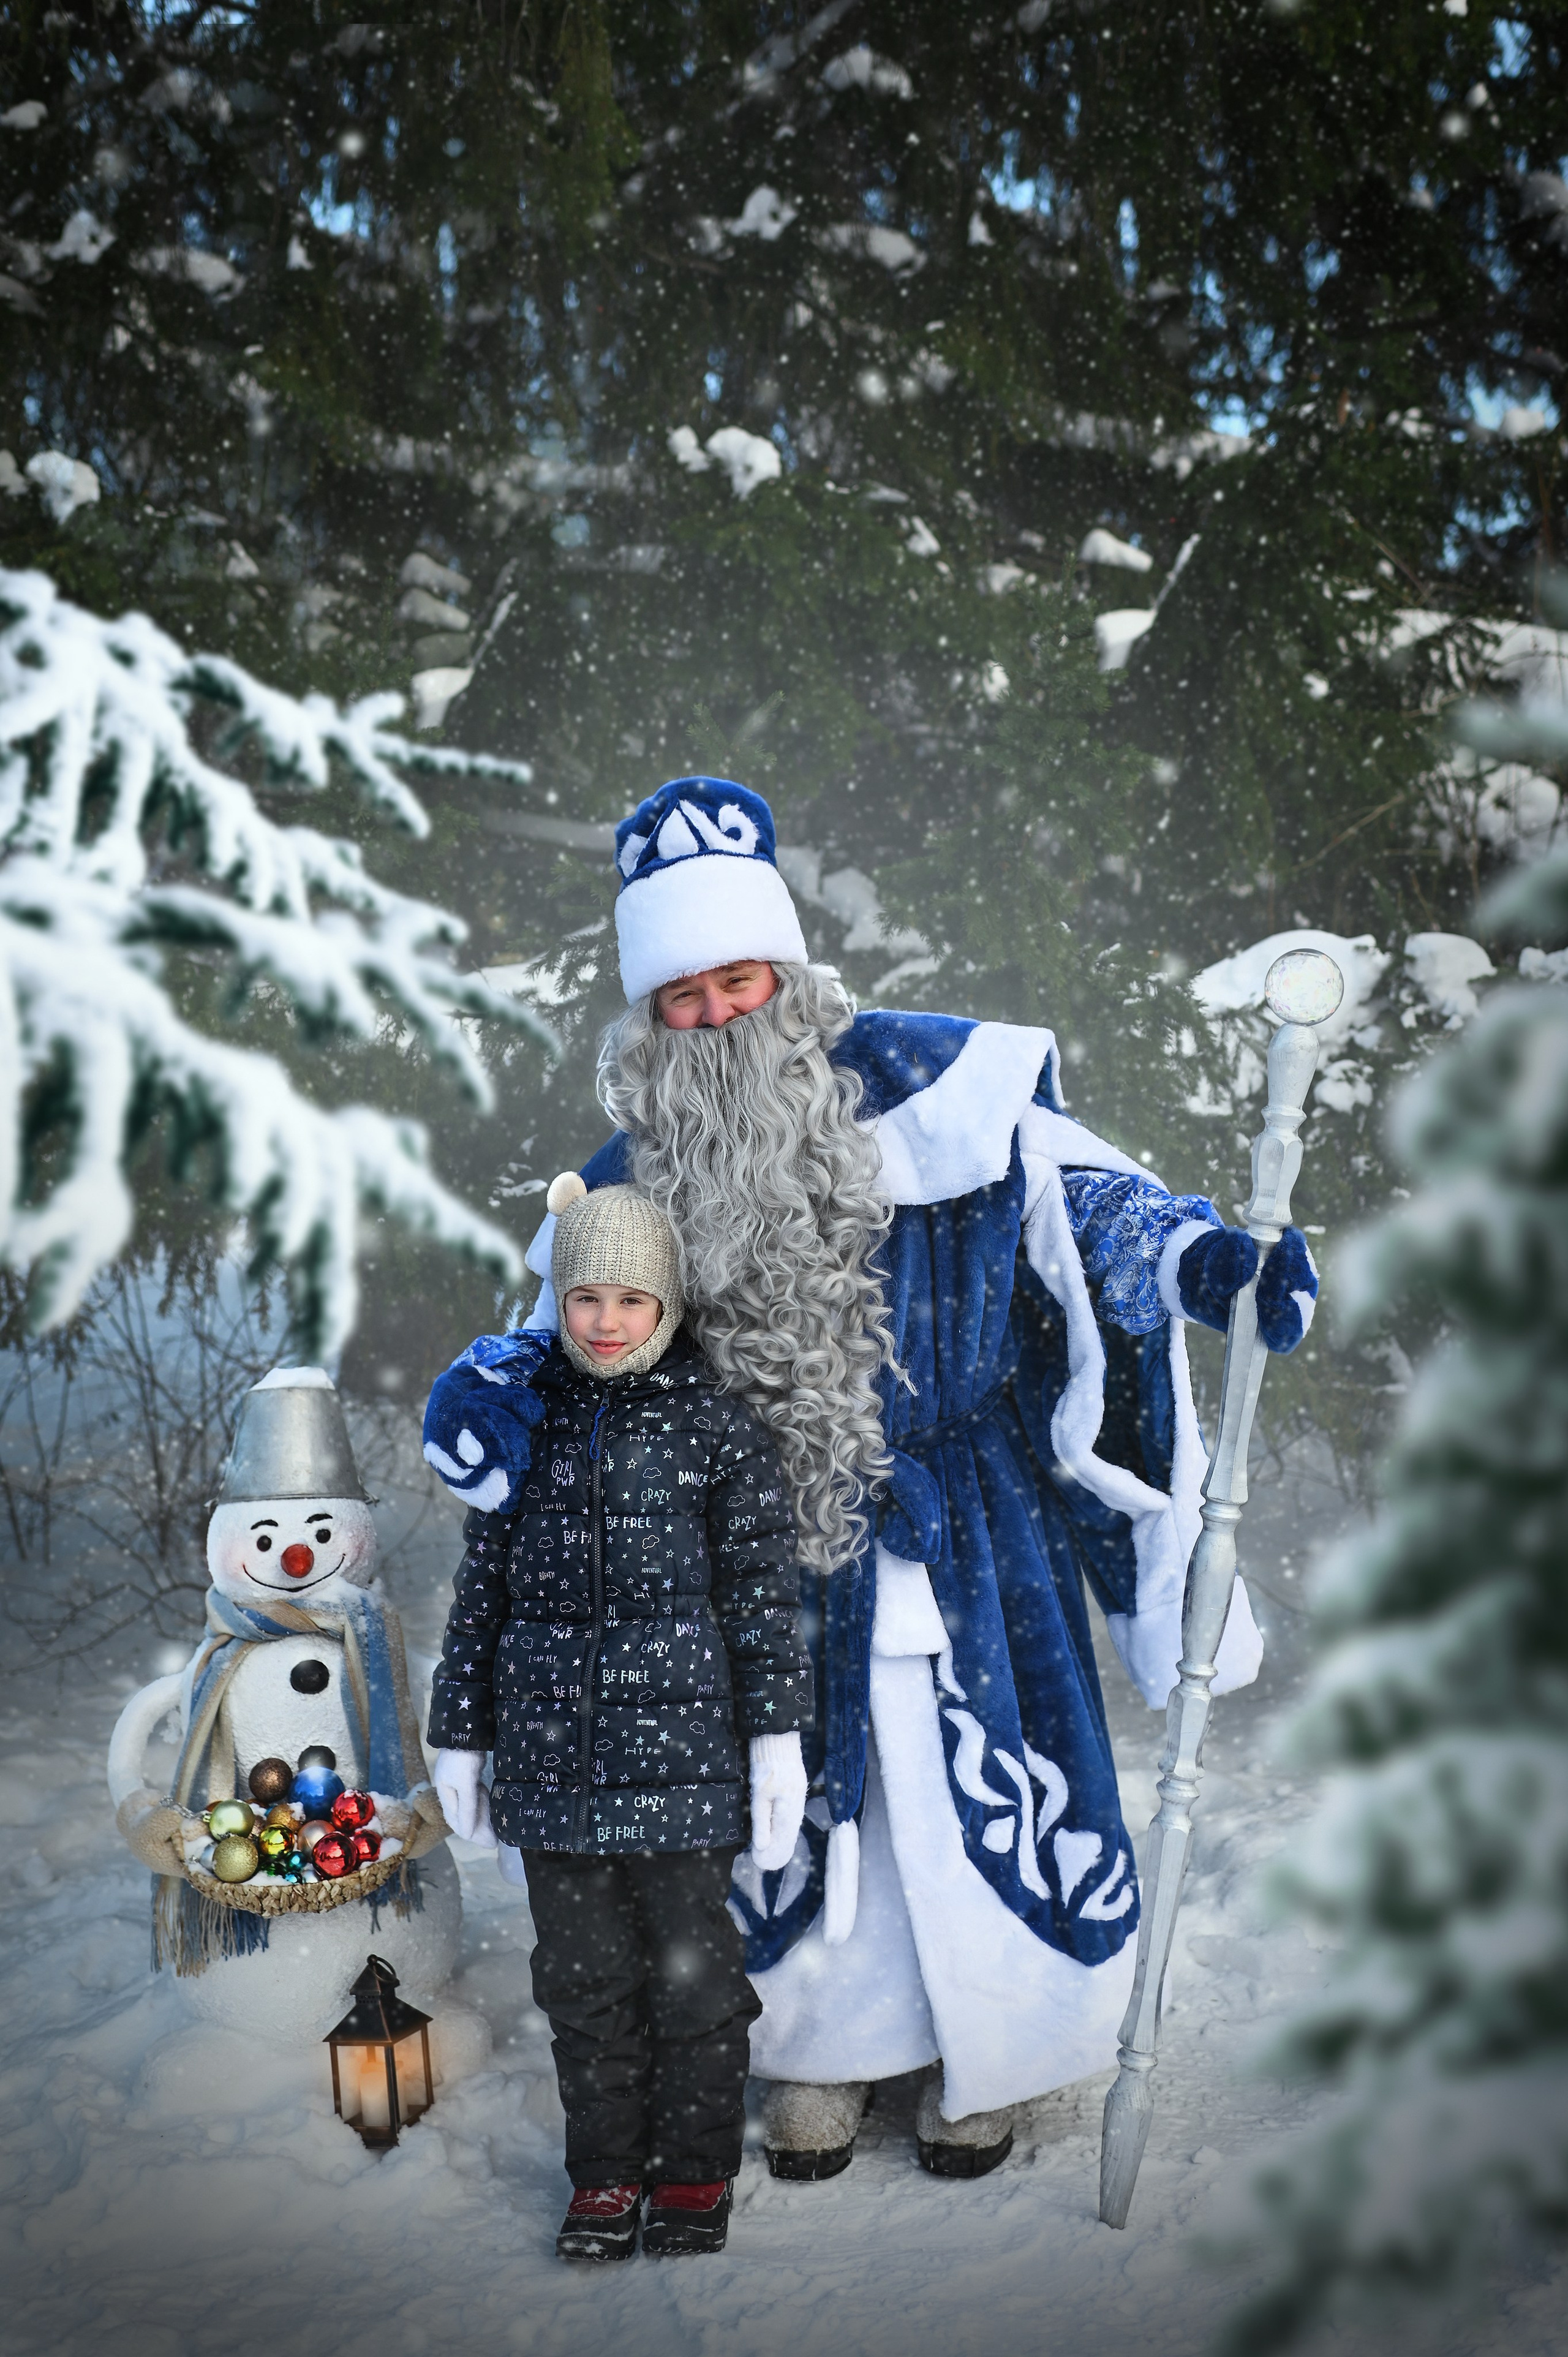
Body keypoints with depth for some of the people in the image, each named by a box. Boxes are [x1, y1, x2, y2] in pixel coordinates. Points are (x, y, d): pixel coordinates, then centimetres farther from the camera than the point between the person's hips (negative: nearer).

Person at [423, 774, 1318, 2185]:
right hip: (771, 1552, 2)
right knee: (792, 1790, 12)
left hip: (957, 1536, -2)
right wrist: (491, 1384, -15)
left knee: (977, 1784, 5)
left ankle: (986, 2058, 29)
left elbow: (1076, 1191, -5)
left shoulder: (921, 1086, -11)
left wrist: (1205, 1257, -21)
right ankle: (818, 2051, 35)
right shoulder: (636, 1183, -2)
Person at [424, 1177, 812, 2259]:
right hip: (553, 1752, 3)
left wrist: (778, 1735, -6)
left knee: (690, 1969, 5)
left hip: (682, 1747, -3)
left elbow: (765, 1590, -2)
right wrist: (461, 1735, 12)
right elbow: (483, 1588, 11)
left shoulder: (718, 1428, -2)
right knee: (583, 1974, 11)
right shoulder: (523, 1421, 6)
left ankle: (698, 2173, 23)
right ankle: (606, 2172, 26)